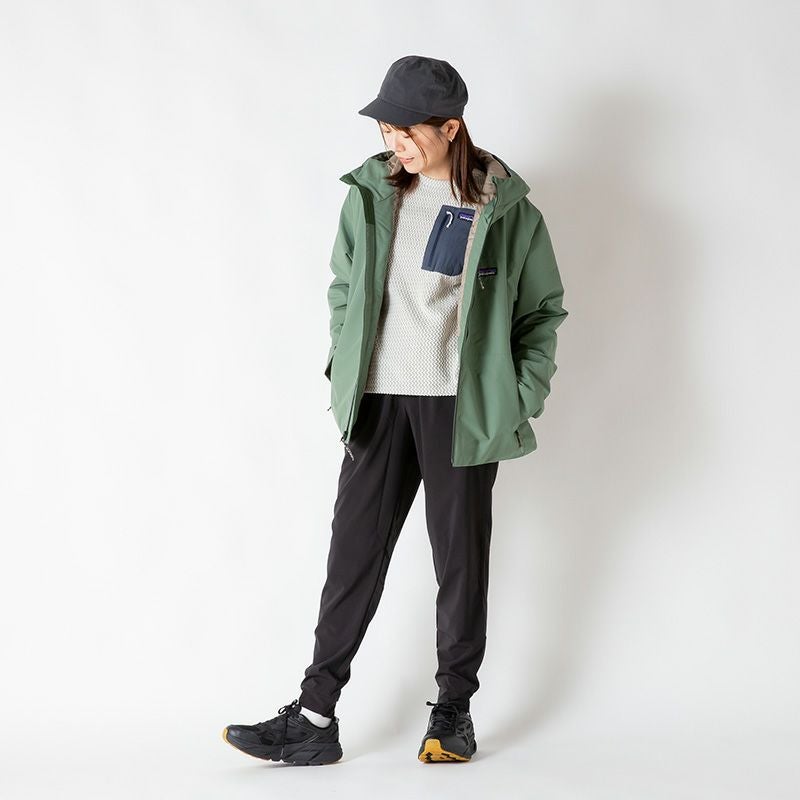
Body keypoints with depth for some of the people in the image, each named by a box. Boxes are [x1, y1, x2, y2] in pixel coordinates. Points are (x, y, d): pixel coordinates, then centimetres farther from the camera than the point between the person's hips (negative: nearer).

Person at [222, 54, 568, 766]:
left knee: (460, 558, 7)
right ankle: (315, 719, 7)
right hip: (379, 401, 3)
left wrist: (522, 396, -1)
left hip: (463, 406, -2)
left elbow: (544, 307, 7)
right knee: (354, 552, 2)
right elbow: (344, 289, 17)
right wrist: (344, 375, 8)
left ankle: (454, 709, 21)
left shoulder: (507, 208, 0)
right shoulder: (369, 195, 8)